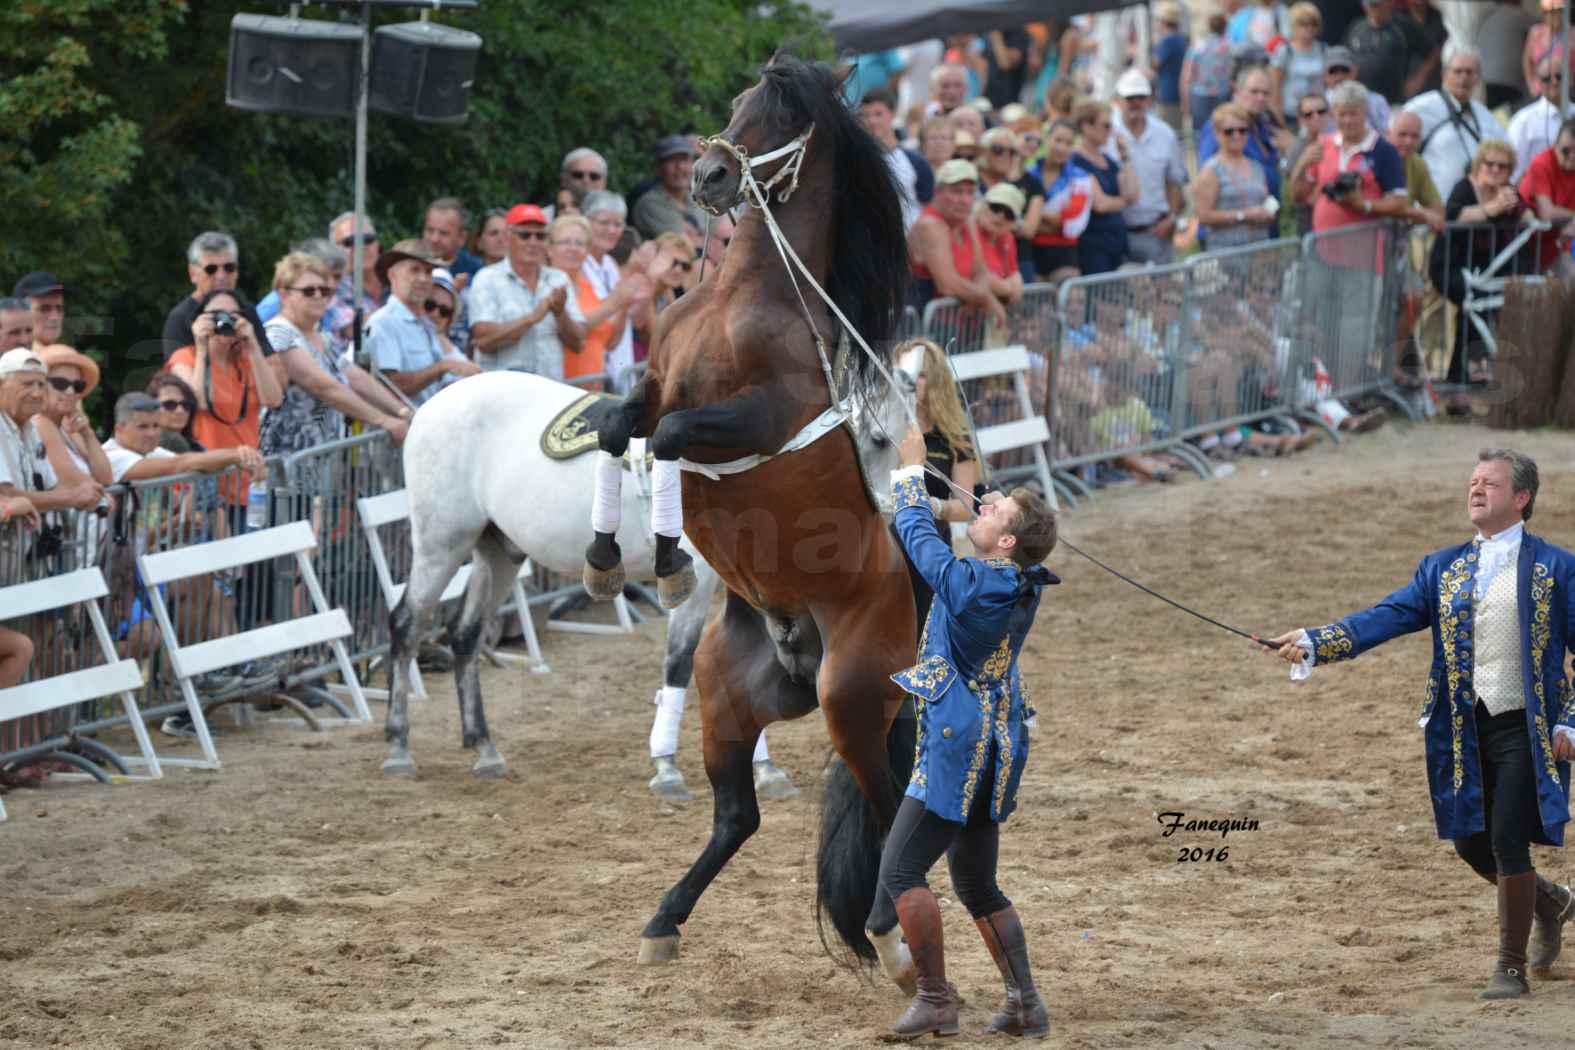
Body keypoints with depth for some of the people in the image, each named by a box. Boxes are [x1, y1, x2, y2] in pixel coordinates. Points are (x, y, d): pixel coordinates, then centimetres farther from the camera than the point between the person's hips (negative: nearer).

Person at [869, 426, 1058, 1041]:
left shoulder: (969, 584, -19)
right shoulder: (1024, 586, 3)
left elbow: (919, 536, -5)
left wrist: (910, 471, 10)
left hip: (955, 751, -9)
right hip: (994, 753, 9)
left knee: (900, 873, -4)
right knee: (977, 885, 16)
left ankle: (935, 1002, -5)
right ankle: (1024, 1005, 14)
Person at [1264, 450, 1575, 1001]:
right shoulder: (1443, 568, 9)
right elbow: (1386, 618, -1)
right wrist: (1311, 643, -16)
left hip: (1526, 729, -5)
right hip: (1464, 732, 5)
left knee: (1507, 844, -9)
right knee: (1472, 845, 9)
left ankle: (1512, 968, 5)